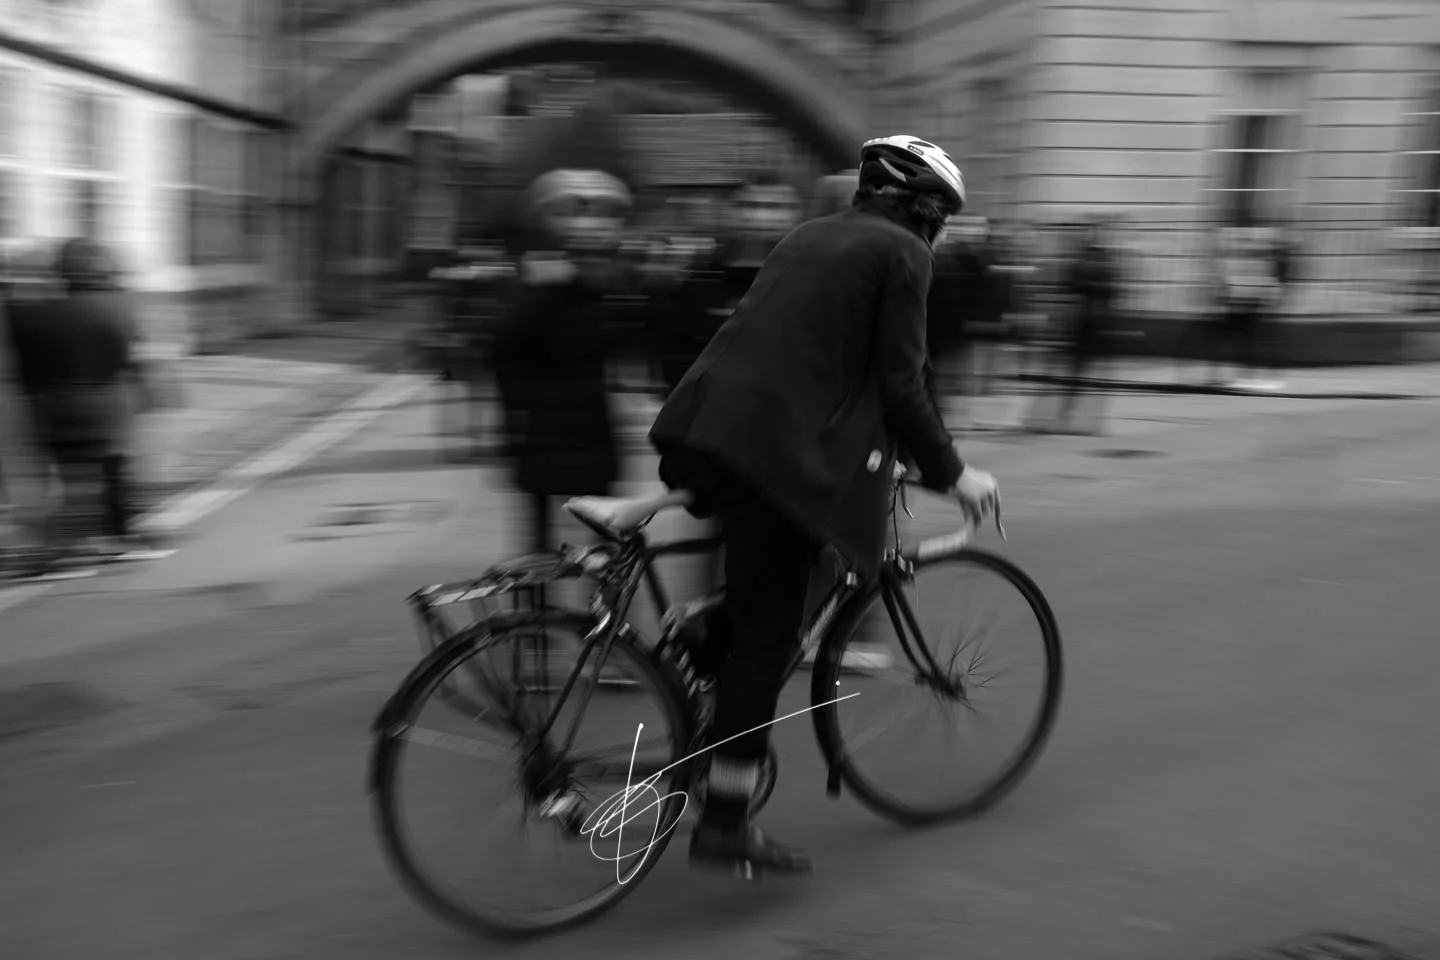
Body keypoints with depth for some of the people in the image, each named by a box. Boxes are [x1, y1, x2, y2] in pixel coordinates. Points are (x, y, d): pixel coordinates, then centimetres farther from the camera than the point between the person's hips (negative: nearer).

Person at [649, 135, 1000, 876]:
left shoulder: (810, 236, 26)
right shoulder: (902, 252, 2)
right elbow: (900, 383, -5)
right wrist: (951, 473, 7)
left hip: (709, 423, 8)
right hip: (777, 450, -8)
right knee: (764, 635, -2)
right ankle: (725, 827, 4)